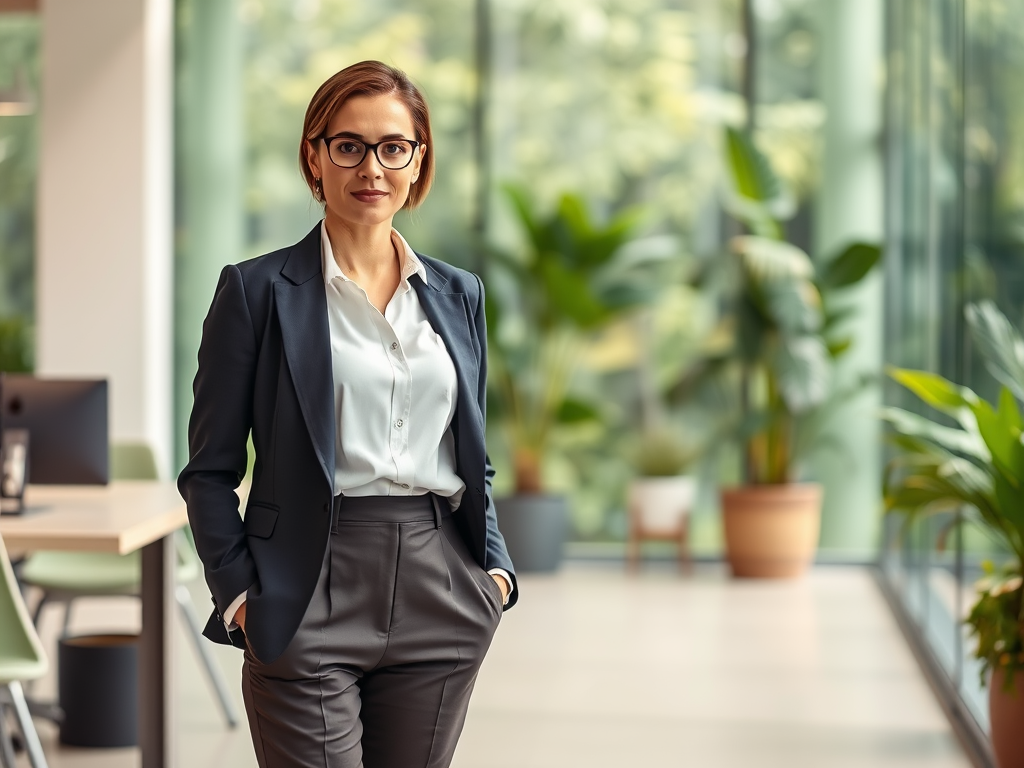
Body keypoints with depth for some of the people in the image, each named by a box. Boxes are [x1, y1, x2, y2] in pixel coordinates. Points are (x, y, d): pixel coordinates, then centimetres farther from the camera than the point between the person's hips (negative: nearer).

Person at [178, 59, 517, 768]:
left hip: (440, 598, 4)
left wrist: (495, 565, 5)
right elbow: (210, 469, 0)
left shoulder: (457, 293, 12)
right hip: (312, 598, -4)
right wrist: (240, 592, -10)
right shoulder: (258, 290, -1)